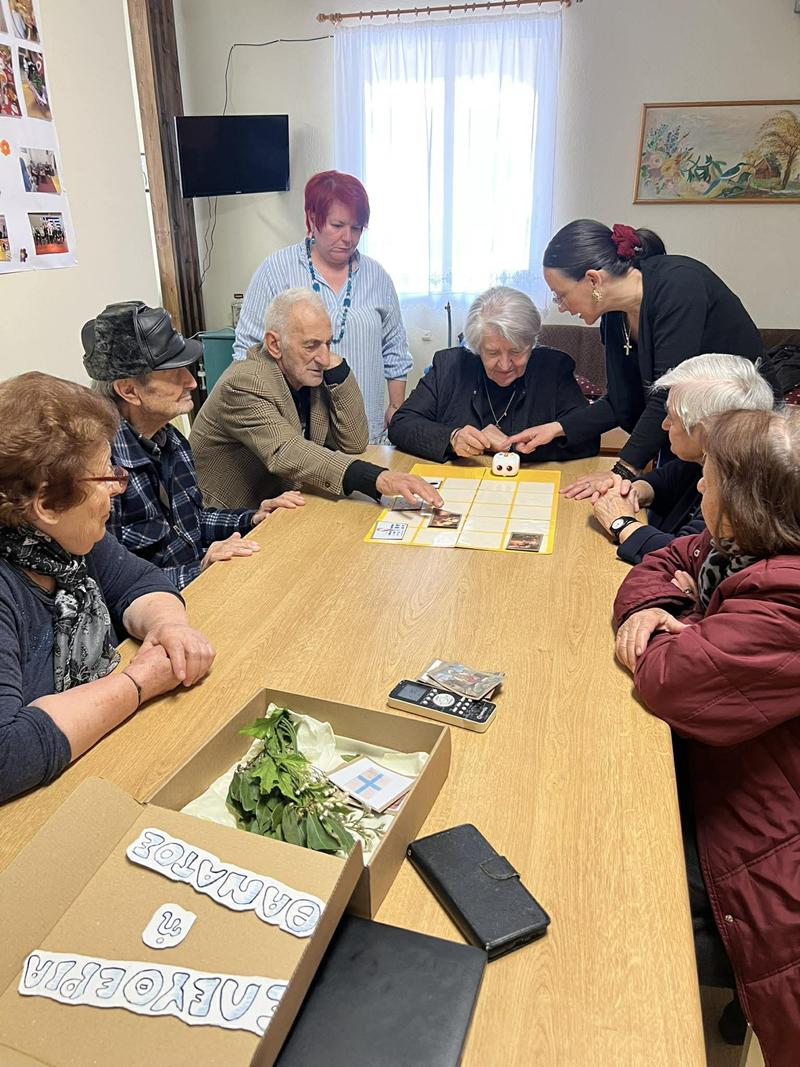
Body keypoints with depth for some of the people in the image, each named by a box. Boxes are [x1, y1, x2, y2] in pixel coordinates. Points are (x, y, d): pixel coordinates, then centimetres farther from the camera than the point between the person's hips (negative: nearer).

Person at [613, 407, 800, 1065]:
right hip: (712, 779, 9)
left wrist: (680, 624, -11)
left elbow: (666, 678, -33)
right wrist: (648, 608, -11)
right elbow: (664, 564, 12)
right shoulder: (742, 549, -1)